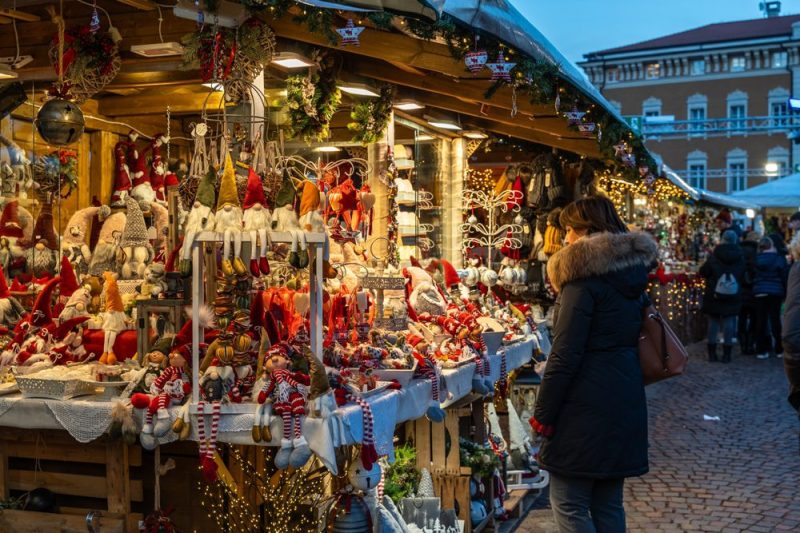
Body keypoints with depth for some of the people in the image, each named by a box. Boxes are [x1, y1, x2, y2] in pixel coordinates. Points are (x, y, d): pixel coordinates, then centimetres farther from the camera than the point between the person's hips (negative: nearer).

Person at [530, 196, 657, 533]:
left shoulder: (585, 274, -12)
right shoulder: (631, 270, 13)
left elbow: (565, 354, -16)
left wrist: (543, 413, -11)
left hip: (587, 404, -9)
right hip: (625, 400, 9)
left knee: (568, 504, -2)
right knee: (608, 504, 14)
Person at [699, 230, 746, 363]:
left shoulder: (714, 256, -10)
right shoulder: (740, 257, -3)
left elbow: (703, 272, -4)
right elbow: (744, 276, 6)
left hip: (714, 296, -1)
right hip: (733, 297, 1)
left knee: (713, 322, 8)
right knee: (729, 323, 6)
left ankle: (712, 353, 9)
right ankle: (726, 353, 7)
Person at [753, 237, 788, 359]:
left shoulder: (757, 259, 1)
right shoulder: (779, 258, -5)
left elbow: (753, 276, 5)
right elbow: (784, 277, -2)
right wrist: (785, 293, 6)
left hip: (759, 292, 2)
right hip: (776, 292, -2)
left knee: (761, 321, 4)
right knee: (775, 319, 4)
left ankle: (761, 350, 5)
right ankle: (779, 349, 8)